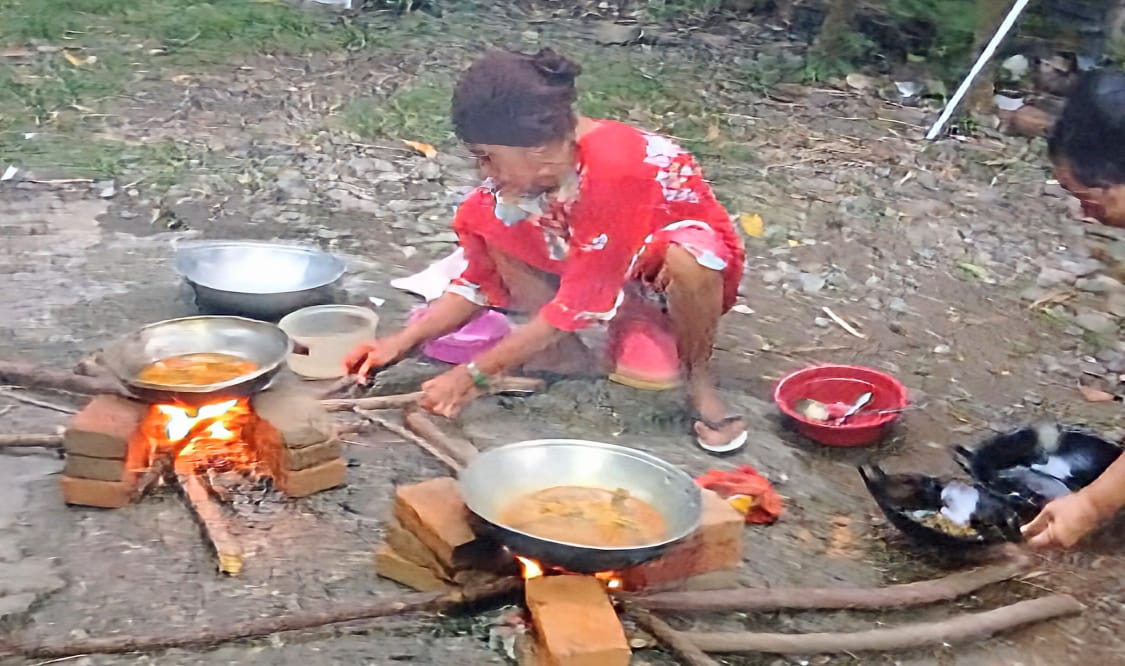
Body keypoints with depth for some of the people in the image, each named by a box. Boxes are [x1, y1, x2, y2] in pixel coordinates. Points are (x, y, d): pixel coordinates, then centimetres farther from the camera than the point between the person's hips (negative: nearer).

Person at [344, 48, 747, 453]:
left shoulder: (616, 170, -36)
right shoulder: (525, 168, -15)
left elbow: (579, 304, -31)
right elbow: (480, 281, -4)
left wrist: (472, 375, -28)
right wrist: (403, 342, -15)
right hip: (599, 269, 6)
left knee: (685, 258, -42)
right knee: (487, 218, -13)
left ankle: (699, 379, -13)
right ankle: (565, 353, -4)